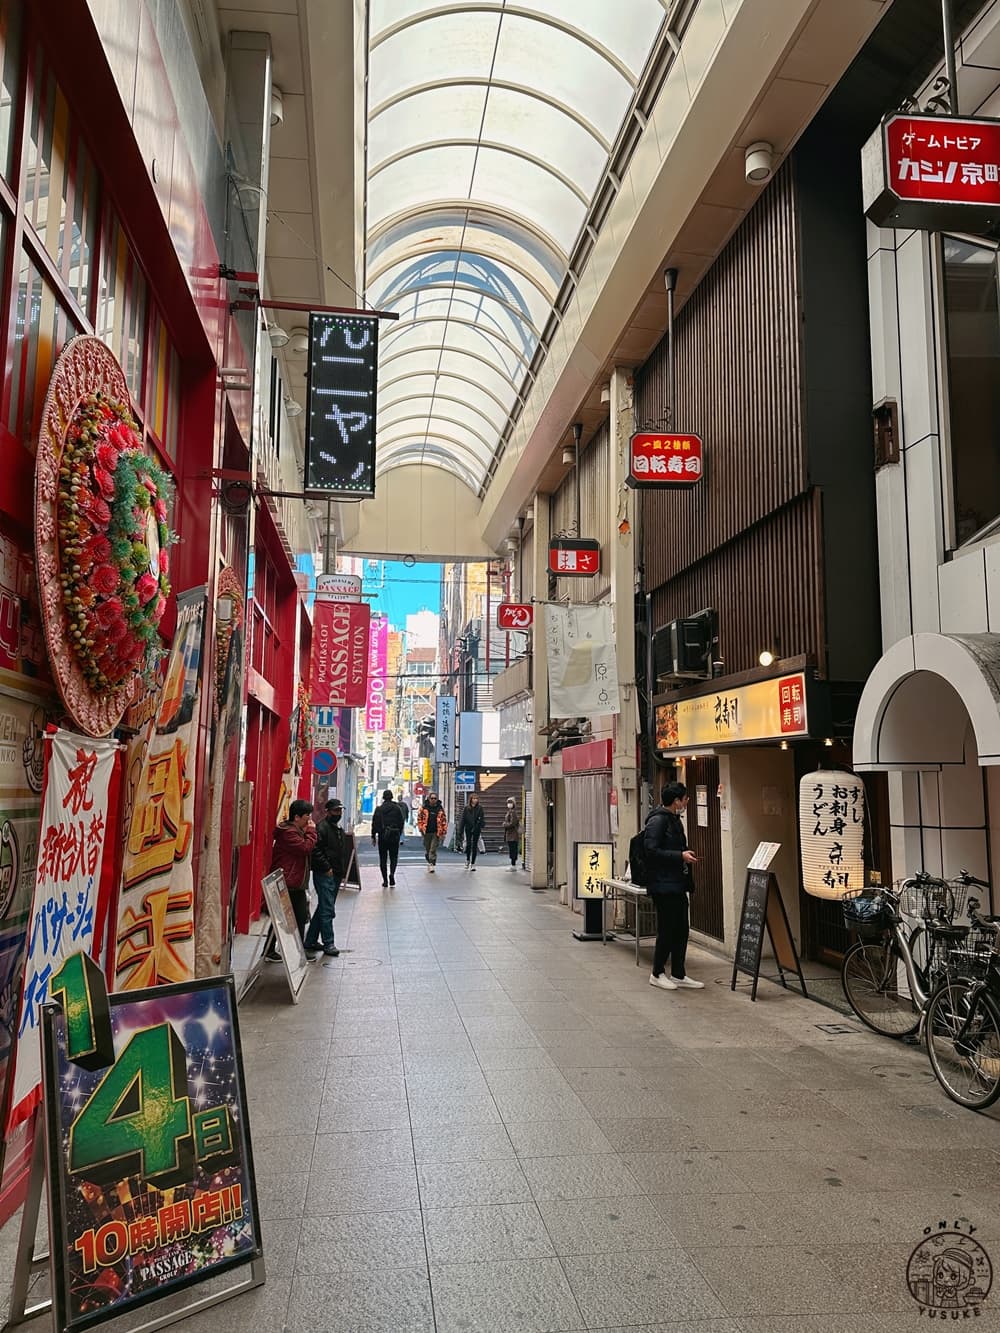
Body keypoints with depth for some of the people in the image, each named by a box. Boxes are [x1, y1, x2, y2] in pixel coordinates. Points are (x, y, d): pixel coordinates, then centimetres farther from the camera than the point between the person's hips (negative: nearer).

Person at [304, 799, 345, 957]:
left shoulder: (339, 830, 18)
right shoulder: (322, 827, -12)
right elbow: (316, 851, -21)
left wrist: (342, 873, 17)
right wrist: (327, 868, -18)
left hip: (335, 875, 10)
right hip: (324, 875, -10)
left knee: (323, 909, 14)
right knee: (327, 910, -7)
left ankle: (311, 940, 23)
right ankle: (328, 944, -1)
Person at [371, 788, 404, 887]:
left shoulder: (379, 809, -2)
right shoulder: (397, 809, 0)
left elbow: (375, 823, -2)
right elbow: (401, 822, 0)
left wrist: (373, 837, 4)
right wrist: (399, 834, 11)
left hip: (382, 836, 0)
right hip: (394, 836, 0)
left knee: (383, 859, 7)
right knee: (393, 857, 10)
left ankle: (385, 881, 5)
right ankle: (392, 874, -15)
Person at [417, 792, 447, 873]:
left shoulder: (440, 808, 4)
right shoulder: (423, 807, 2)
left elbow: (444, 820, 7)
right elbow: (419, 819, 6)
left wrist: (443, 832, 1)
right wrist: (421, 829, -3)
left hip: (436, 832, -1)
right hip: (426, 832, 1)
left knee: (433, 850, -8)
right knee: (427, 850, 11)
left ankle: (431, 865, -8)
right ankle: (429, 862, 30)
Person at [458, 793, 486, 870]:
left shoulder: (480, 808, 0)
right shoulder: (466, 808, 0)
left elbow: (483, 819, 1)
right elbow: (463, 820, 1)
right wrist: (460, 831, -2)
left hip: (476, 830, 0)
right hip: (468, 829, 0)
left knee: (474, 846, 2)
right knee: (468, 845, -6)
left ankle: (472, 864, 11)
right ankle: (467, 859, 21)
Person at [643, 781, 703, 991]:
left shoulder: (674, 820, 15)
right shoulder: (658, 820, -15)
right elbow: (651, 851, -22)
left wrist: (686, 857, 7)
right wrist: (680, 856, -20)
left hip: (678, 885, 10)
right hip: (664, 885, -10)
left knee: (681, 930, 11)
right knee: (667, 930, -1)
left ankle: (678, 974, 20)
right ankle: (657, 974, 14)